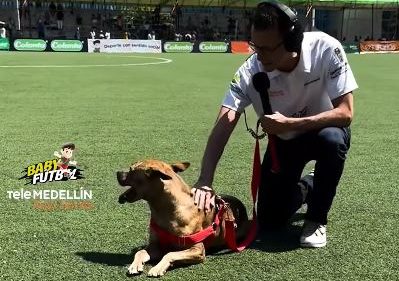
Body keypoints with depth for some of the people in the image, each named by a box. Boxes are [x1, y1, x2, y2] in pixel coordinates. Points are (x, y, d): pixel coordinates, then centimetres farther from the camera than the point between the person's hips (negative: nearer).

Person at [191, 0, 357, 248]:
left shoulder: (326, 49, -30)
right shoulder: (251, 71, -26)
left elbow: (345, 112, -30)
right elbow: (224, 125, -33)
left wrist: (289, 124, -39)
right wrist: (205, 181, -44)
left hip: (323, 129, -1)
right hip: (283, 141, 2)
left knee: (332, 139, -39)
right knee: (269, 222, -4)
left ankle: (317, 220, -13)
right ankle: (305, 186, 30)